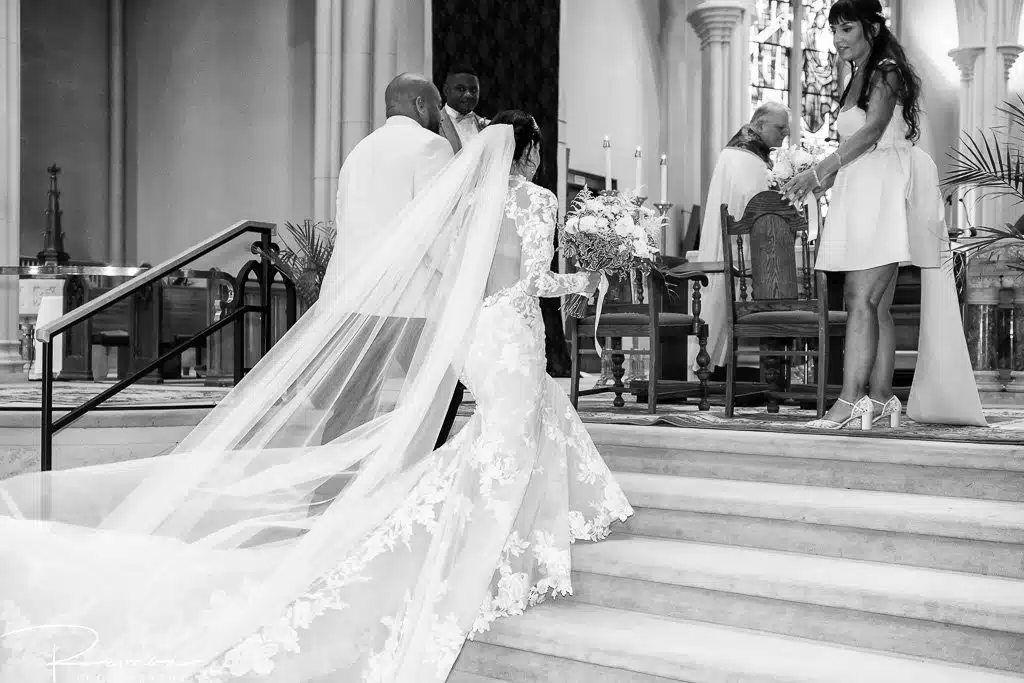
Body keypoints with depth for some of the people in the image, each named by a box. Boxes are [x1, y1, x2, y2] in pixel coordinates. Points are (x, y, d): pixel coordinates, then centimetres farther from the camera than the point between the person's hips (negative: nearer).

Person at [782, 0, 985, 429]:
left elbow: (873, 130, -17)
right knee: (877, 304, 6)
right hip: (862, 193, 9)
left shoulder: (886, 71, -3)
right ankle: (880, 399, 8)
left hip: (884, 189, -9)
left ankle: (850, 401, -22)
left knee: (861, 298, -17)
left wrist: (818, 171, -21)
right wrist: (829, 179, 8)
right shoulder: (858, 80, 23)